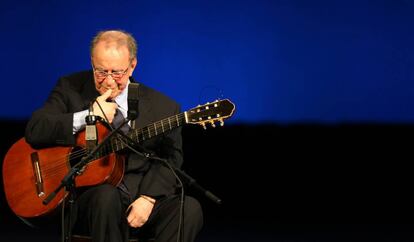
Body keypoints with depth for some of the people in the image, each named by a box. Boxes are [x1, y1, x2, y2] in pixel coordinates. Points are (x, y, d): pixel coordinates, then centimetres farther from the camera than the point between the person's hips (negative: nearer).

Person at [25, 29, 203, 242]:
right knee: (107, 196, -37)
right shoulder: (71, 89, 5)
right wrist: (88, 117, -13)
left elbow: (170, 157, 1)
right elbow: (34, 130, -6)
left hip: (142, 198, 2)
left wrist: (148, 198, -16)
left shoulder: (162, 106, 6)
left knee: (189, 209, -26)